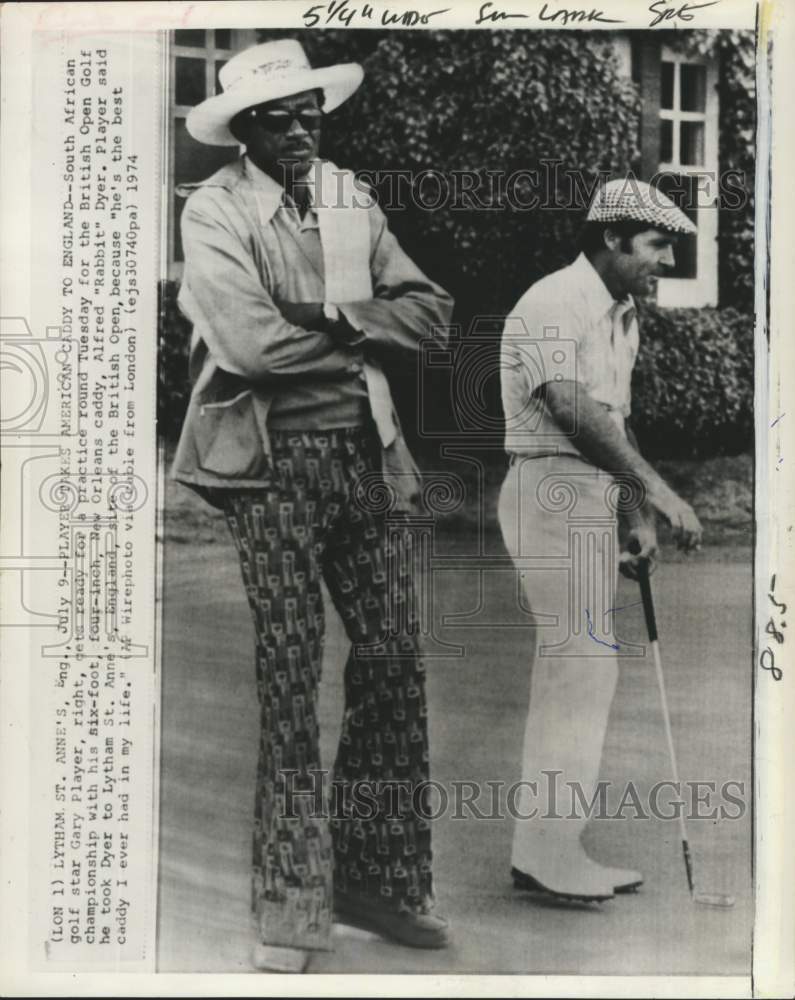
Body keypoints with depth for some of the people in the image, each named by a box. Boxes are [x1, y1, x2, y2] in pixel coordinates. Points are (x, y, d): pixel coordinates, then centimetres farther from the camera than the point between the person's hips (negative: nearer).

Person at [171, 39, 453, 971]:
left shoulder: (350, 197, 14)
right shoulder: (213, 210, -4)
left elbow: (429, 308, 6)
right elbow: (248, 343, -19)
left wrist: (333, 317, -10)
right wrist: (363, 337, -6)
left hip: (363, 451, 5)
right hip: (274, 460, -5)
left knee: (395, 666, 6)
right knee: (290, 682, -2)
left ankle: (380, 880, 23)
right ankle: (291, 909, 12)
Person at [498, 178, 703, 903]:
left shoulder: (624, 315, 17)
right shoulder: (553, 306, -13)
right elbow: (575, 412, -25)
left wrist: (636, 517, 13)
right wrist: (661, 493, -28)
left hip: (595, 496, 10)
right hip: (552, 489, -10)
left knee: (573, 672, 11)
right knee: (582, 666, -10)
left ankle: (551, 849, 20)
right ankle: (546, 851, 0)